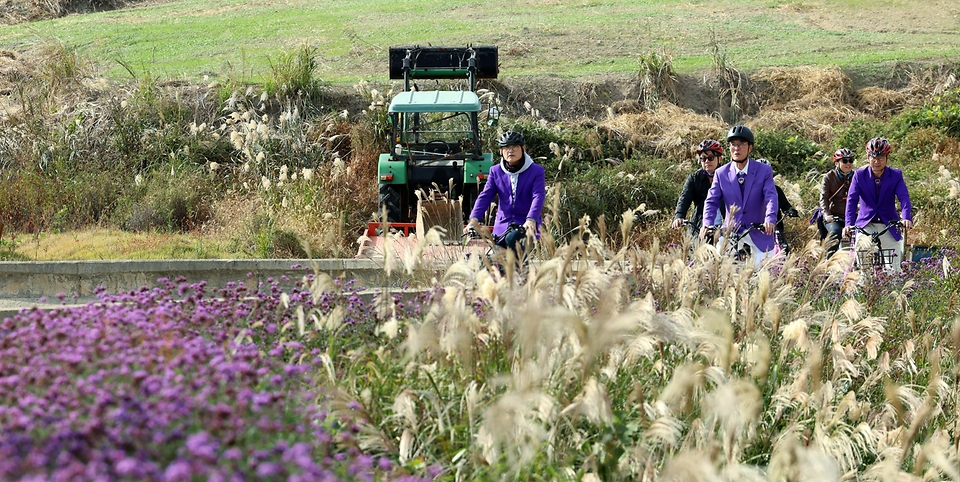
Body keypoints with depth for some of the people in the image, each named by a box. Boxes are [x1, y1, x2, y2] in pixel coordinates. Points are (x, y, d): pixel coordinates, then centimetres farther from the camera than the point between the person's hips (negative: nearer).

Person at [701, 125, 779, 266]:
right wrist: (707, 224, -24)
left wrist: (770, 220, -35)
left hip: (759, 233, -1)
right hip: (731, 231, 1)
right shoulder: (721, 173, 0)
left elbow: (771, 197, -16)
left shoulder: (764, 171, -4)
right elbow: (712, 201, -5)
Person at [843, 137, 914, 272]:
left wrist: (906, 218, -35)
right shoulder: (859, 175, -4)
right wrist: (849, 224, -27)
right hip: (866, 226, -1)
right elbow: (852, 200, -12)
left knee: (894, 269, -2)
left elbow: (904, 198, -15)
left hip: (889, 228, 1)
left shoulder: (896, 175, -4)